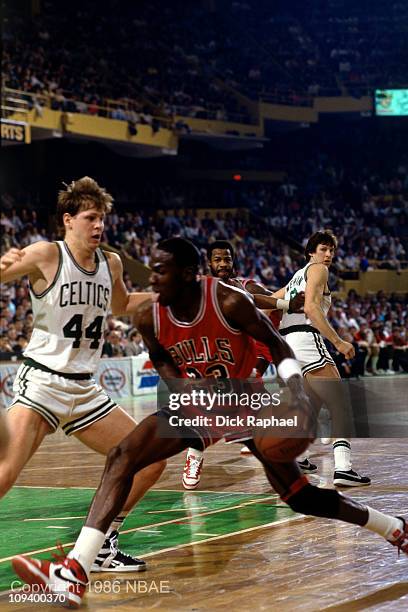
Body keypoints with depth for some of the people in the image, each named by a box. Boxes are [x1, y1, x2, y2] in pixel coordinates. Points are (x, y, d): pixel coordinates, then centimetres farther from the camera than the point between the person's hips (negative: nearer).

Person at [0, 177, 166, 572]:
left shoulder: (111, 263, 10)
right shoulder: (46, 255, -8)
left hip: (84, 390, 7)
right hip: (42, 382, -7)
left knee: (150, 461, 6)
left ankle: (101, 546, 16)